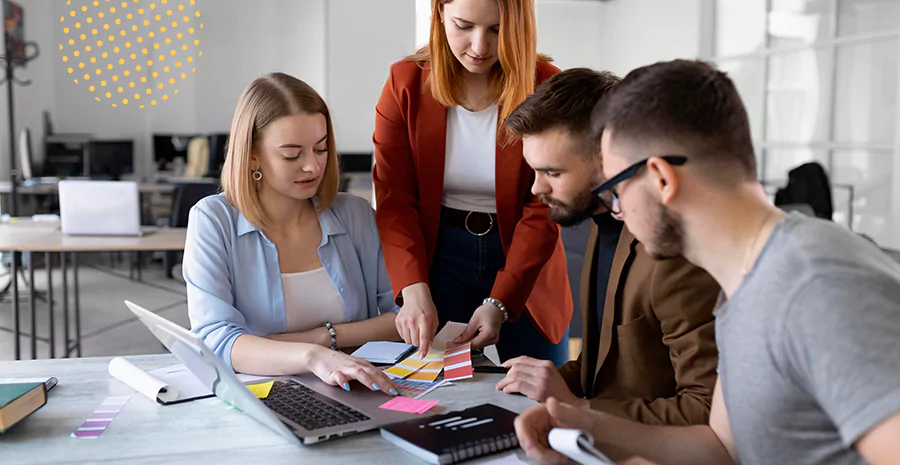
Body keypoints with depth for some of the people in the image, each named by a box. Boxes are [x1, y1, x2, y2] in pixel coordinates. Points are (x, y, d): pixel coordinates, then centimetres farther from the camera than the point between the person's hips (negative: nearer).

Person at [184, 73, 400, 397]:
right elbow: (214, 340, -16)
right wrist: (312, 357, -31)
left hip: (350, 397, 2)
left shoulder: (355, 215, 5)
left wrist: (326, 337, -11)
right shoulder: (213, 221, -4)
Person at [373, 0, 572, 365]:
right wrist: (414, 289, -24)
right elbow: (393, 198, -10)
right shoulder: (405, 83, -7)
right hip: (439, 256, 1)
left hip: (524, 261, 0)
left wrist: (499, 302, -22)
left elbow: (543, 211, -13)